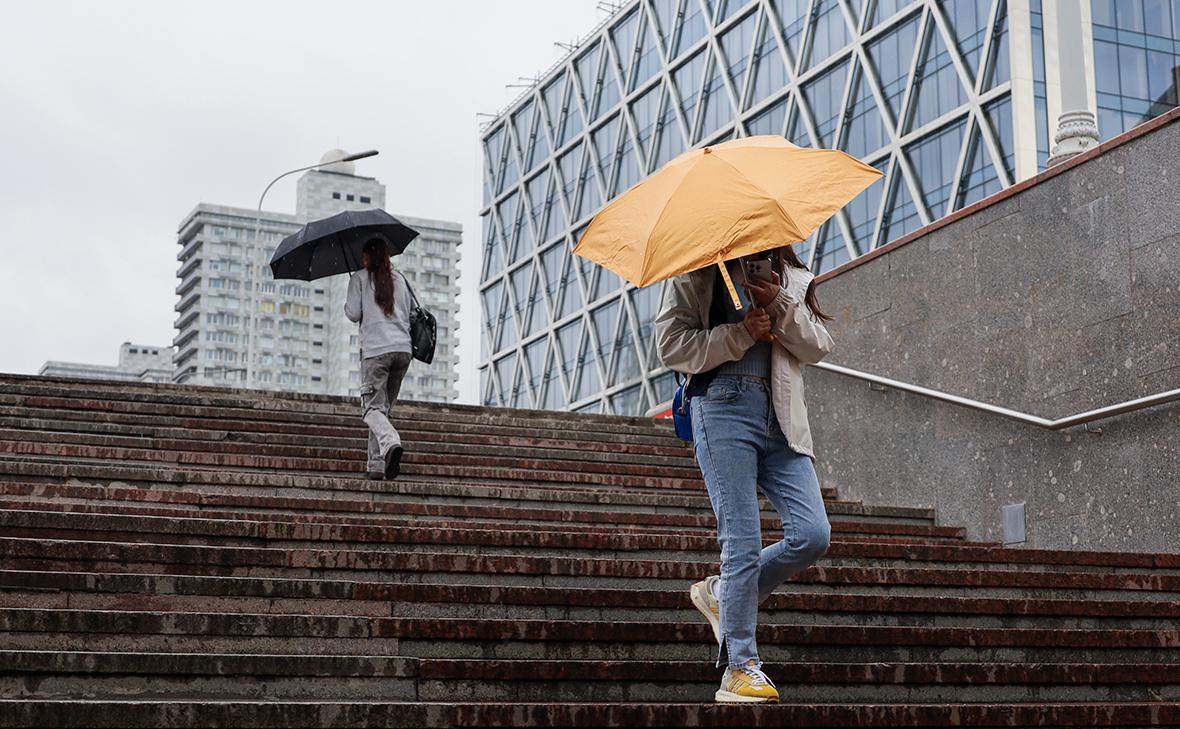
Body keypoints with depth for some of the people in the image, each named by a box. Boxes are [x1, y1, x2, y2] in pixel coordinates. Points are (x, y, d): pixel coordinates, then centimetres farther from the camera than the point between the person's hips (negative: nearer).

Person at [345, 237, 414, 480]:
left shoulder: (360, 278, 5)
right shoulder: (399, 280, 19)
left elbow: (353, 314, 1)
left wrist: (347, 305, 21)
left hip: (375, 350, -5)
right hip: (403, 348, 5)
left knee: (372, 407, -7)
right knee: (383, 406, 11)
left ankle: (390, 442, -36)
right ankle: (377, 464, 4)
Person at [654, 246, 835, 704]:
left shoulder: (793, 277, 20)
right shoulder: (696, 273, 7)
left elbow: (819, 347, 10)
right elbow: (672, 344, -2)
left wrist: (782, 305, -6)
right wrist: (741, 334, -11)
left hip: (781, 417, 5)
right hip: (724, 406, -5)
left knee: (813, 535, -8)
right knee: (743, 541, -9)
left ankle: (722, 593, 16)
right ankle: (739, 668, 0)